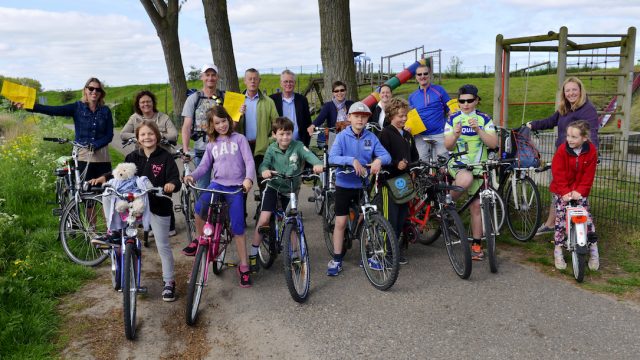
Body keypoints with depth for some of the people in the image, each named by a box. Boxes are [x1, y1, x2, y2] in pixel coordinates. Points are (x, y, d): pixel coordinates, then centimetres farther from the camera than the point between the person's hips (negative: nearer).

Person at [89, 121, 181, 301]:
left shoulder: (165, 157, -9)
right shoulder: (133, 157, 2)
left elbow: (175, 179, -14)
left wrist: (172, 184, -35)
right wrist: (104, 177, -10)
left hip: (159, 206, -4)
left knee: (163, 245, 1)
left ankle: (169, 282, 15)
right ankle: (114, 235, 5)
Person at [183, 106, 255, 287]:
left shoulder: (239, 139, 4)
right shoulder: (212, 144, 16)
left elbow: (249, 161, -5)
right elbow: (204, 165, 12)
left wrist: (249, 178, -24)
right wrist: (192, 176, -9)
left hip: (236, 186, -3)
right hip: (217, 183, 3)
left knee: (237, 227, -8)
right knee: (199, 207, -25)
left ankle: (243, 266, 3)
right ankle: (201, 239, 3)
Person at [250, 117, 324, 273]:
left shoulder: (298, 146, -11)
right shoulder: (272, 149, -7)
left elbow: (309, 155, -28)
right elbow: (264, 163, -19)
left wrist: (317, 164, -51)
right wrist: (264, 170, -44)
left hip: (291, 189, 1)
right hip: (273, 187, 0)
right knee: (263, 220, -12)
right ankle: (253, 255, 3)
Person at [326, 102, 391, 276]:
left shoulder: (371, 137, -2)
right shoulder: (342, 136, -9)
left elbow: (387, 155, -7)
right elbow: (332, 158, -22)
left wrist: (379, 160, -30)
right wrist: (352, 160, -35)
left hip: (363, 185, 3)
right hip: (344, 184, -3)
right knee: (341, 222, 1)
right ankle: (337, 260, 12)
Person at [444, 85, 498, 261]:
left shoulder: (484, 119, 3)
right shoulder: (453, 119, 4)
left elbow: (493, 143, -8)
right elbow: (448, 146, -3)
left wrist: (478, 130, -22)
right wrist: (455, 135, -24)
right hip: (457, 164, -1)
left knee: (476, 206, 1)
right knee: (466, 178, -37)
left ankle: (476, 244, 12)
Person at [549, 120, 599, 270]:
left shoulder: (591, 151, -10)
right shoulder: (562, 150, -15)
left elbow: (589, 175, -7)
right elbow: (558, 173, -13)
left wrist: (580, 191, -16)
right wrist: (565, 192, -18)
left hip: (580, 191, 2)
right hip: (561, 190, -1)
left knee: (586, 216, -2)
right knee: (561, 217, -5)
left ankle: (593, 248, 10)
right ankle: (558, 251, 4)